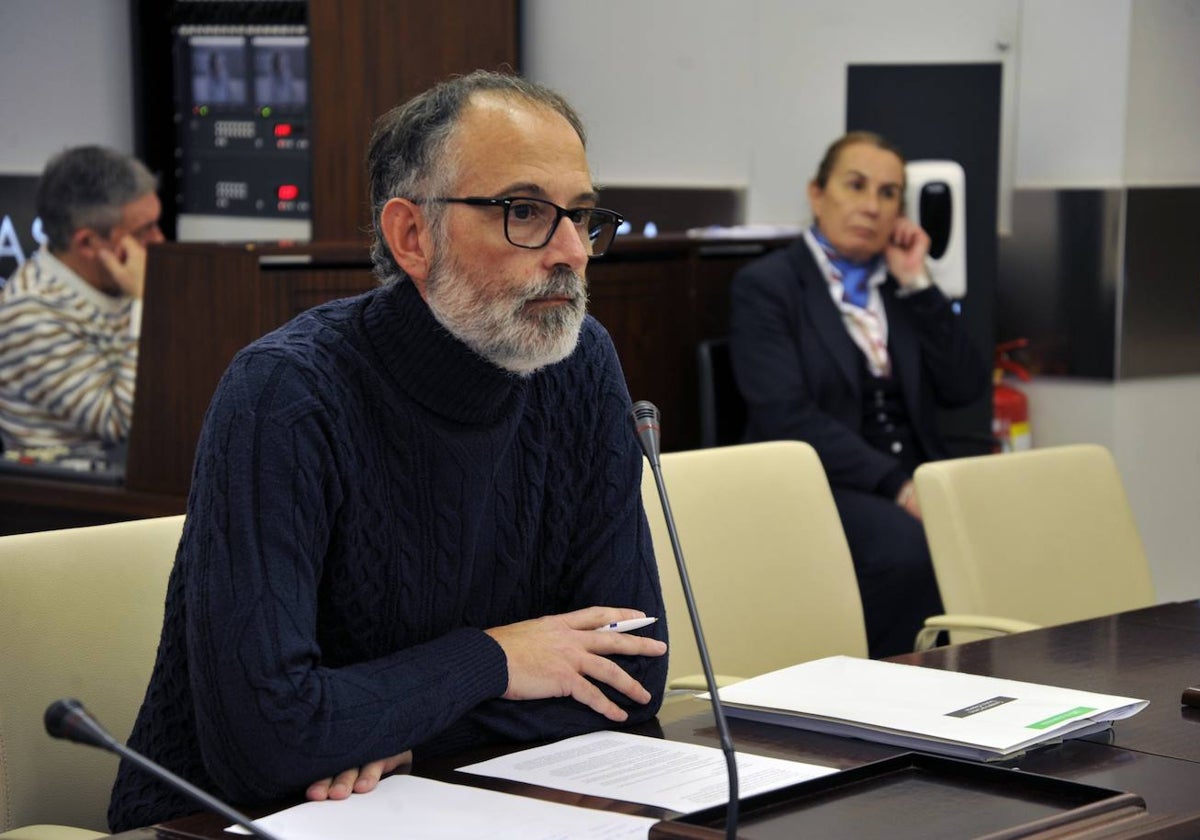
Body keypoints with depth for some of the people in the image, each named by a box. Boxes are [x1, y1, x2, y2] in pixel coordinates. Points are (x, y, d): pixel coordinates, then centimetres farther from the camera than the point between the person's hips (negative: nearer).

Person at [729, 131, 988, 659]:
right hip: (821, 485, -5)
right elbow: (787, 418, -11)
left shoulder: (902, 286, 19)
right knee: (909, 547, -35)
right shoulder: (764, 287, 1)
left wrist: (916, 284, 2)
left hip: (915, 481, 5)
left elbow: (965, 389, 9)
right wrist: (895, 486, -19)